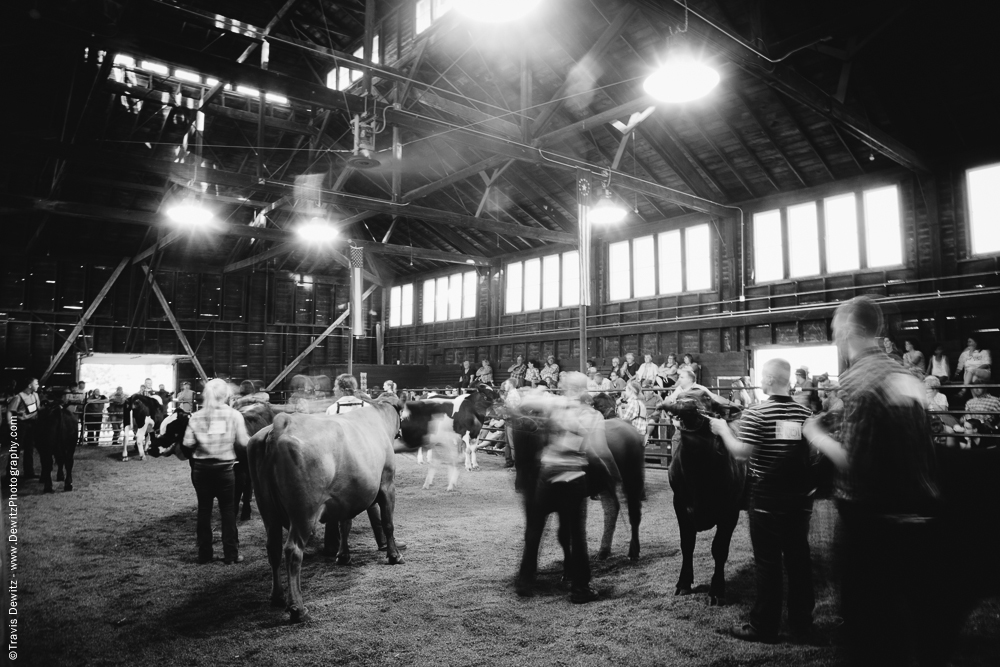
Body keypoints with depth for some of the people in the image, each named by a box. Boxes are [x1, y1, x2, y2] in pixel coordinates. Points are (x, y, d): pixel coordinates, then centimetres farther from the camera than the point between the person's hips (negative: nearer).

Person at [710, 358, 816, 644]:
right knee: (799, 558, 14)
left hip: (767, 499, -5)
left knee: (767, 562, 3)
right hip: (800, 497, 5)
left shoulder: (755, 414, -14)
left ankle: (764, 626, 12)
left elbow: (742, 452, -18)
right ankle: (802, 622, 26)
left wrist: (723, 429, -5)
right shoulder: (806, 413, 1)